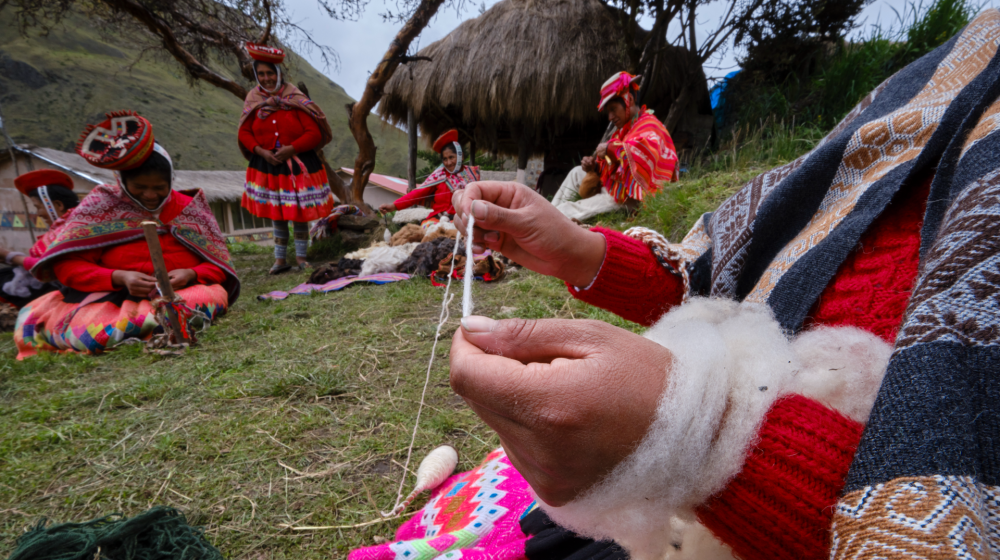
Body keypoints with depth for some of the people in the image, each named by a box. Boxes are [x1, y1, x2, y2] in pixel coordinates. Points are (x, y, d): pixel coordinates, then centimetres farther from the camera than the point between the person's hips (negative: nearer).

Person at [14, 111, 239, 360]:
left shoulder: (190, 209, 9)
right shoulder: (101, 205, 6)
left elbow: (218, 267, 7)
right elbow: (67, 265, -1)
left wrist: (191, 274, -17)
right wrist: (119, 277, -19)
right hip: (108, 295, 0)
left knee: (215, 294, -34)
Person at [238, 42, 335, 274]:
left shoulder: (295, 99, -8)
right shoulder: (253, 101, 2)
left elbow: (314, 133, -10)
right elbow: (244, 133, 6)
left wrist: (292, 148, -21)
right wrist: (260, 151, -12)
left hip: (298, 165, -3)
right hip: (267, 166, 3)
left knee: (299, 213, 3)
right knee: (276, 214, 9)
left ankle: (301, 256, 18)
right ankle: (280, 259, 19)